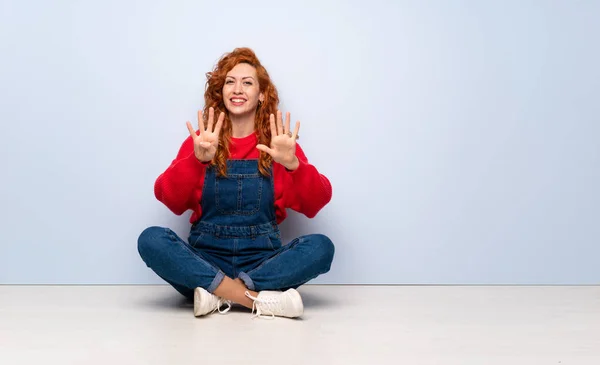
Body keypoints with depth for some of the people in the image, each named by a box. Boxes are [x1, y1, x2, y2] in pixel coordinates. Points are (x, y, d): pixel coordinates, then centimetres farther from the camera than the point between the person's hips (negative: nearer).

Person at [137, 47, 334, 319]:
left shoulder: (278, 143, 4)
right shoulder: (200, 141, 5)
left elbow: (316, 203, -8)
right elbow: (168, 198, -9)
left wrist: (292, 164, -27)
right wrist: (197, 159, -27)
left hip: (262, 262, 0)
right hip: (206, 260, 0)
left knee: (320, 246, -26)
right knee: (151, 239, -26)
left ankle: (218, 293, -25)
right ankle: (260, 299, -29)